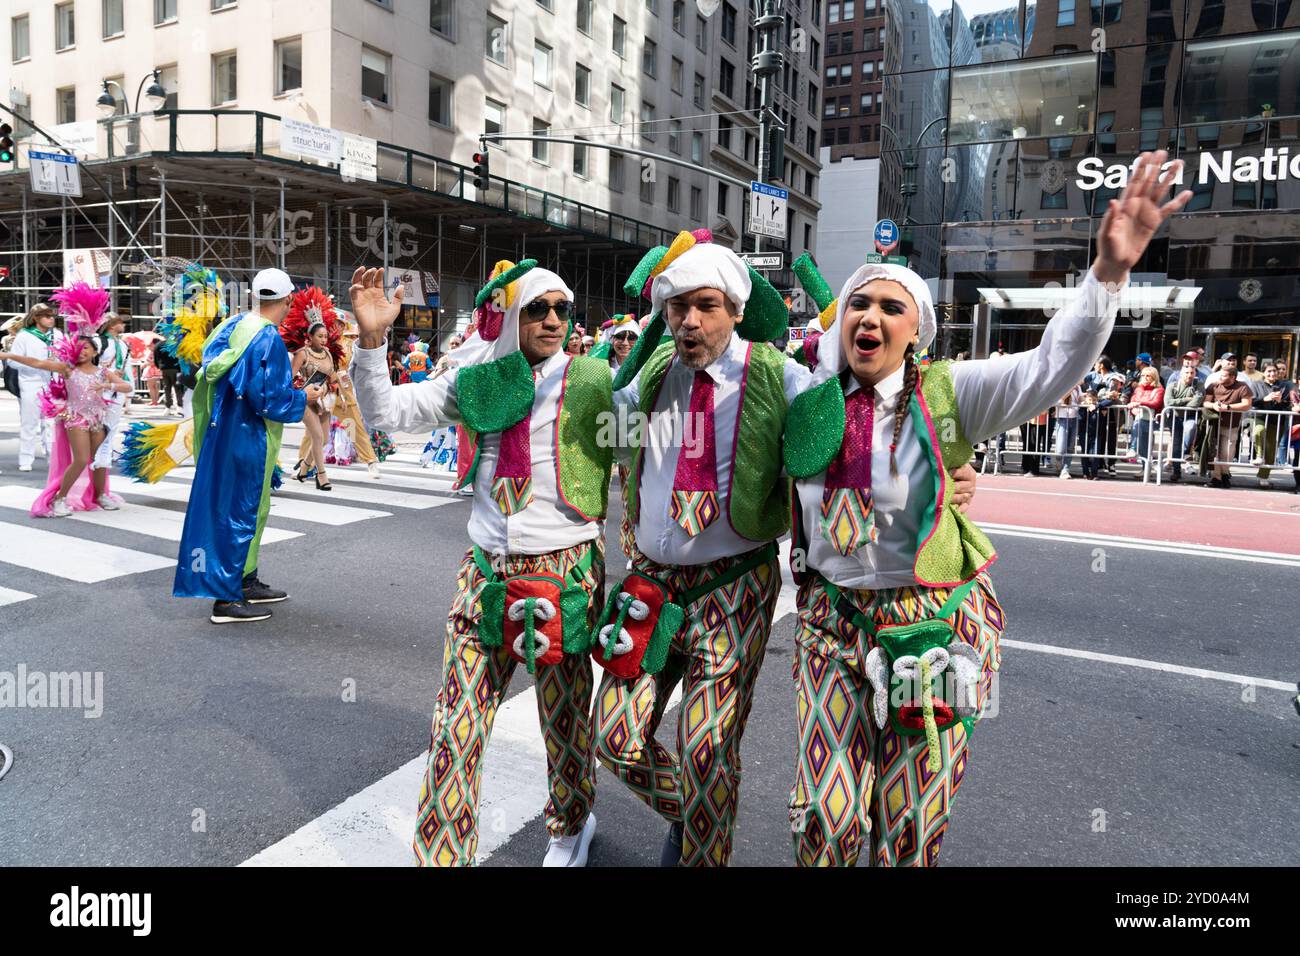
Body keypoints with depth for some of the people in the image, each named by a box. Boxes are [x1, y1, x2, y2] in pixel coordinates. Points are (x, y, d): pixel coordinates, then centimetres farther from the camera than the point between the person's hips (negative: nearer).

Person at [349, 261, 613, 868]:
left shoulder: (591, 381, -3)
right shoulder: (476, 382, 6)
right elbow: (387, 411, 7)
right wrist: (371, 339, -4)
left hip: (566, 571, -2)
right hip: (486, 573, 2)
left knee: (565, 718, 14)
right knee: (455, 725, 4)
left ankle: (572, 824, 44)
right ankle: (439, 853, 23)